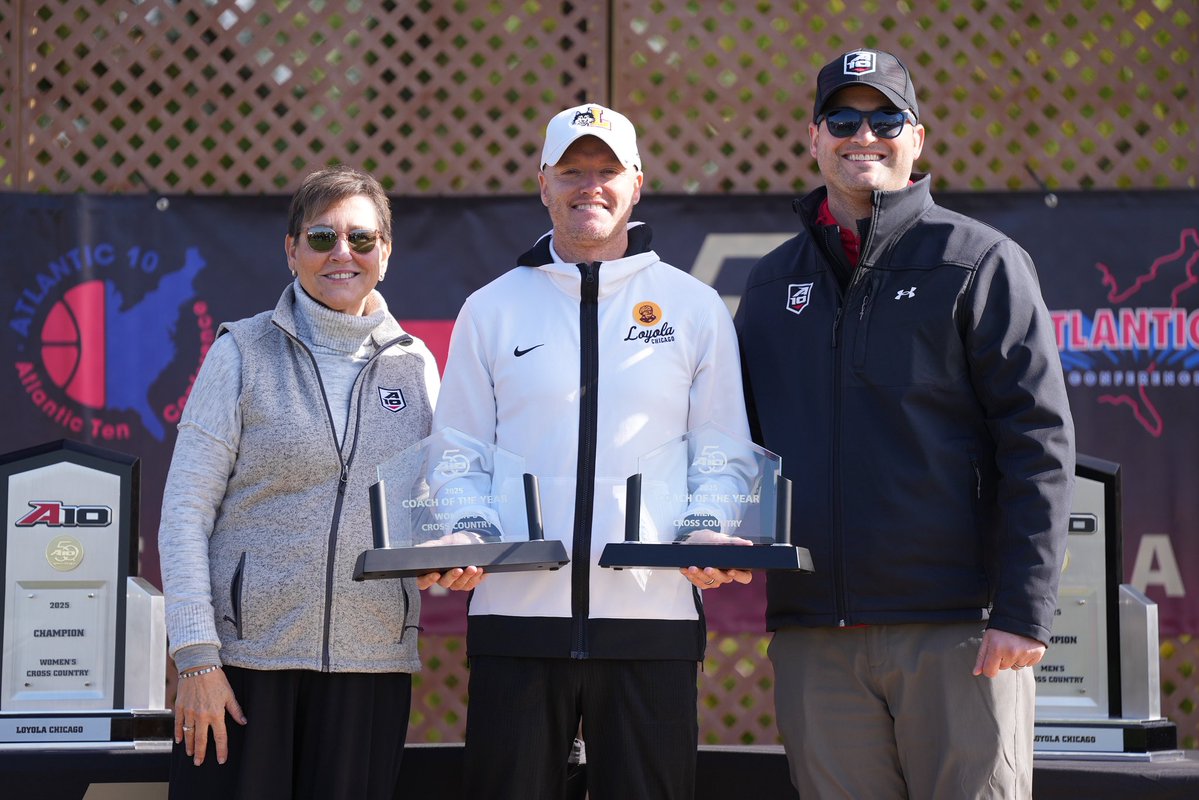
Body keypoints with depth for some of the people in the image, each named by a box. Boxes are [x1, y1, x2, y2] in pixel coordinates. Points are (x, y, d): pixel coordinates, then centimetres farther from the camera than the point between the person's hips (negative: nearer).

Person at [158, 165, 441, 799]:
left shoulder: (414, 364, 10)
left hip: (373, 663, 3)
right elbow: (185, 511, -3)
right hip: (244, 655, -2)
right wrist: (196, 656, -12)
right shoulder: (244, 353, 1)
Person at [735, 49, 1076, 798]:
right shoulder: (775, 281, 16)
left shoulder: (980, 262, 2)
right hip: (814, 633, 4)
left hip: (958, 627, -4)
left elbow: (1039, 442, -4)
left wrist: (1025, 613, -12)